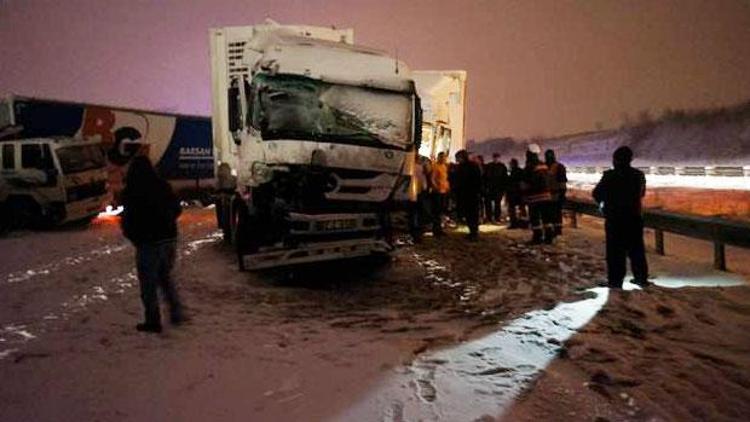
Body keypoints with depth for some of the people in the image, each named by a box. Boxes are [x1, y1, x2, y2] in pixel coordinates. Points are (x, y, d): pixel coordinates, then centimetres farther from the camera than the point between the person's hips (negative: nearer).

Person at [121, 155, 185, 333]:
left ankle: (153, 321, 13)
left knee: (148, 283, 6)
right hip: (169, 238, 6)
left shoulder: (131, 192, -12)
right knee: (166, 277, 22)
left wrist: (131, 234, 7)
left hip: (148, 243, -5)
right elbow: (177, 210, 11)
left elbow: (129, 219, -12)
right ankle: (177, 313, 19)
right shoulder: (163, 186, 3)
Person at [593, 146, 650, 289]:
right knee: (636, 249, 15)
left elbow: (596, 193, -8)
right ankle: (641, 277, 22)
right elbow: (641, 193, 16)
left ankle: (616, 280, 4)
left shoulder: (610, 175, -14)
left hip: (615, 219, -5)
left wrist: (602, 203, 12)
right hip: (634, 217, 5)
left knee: (615, 250, 2)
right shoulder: (639, 175, 4)